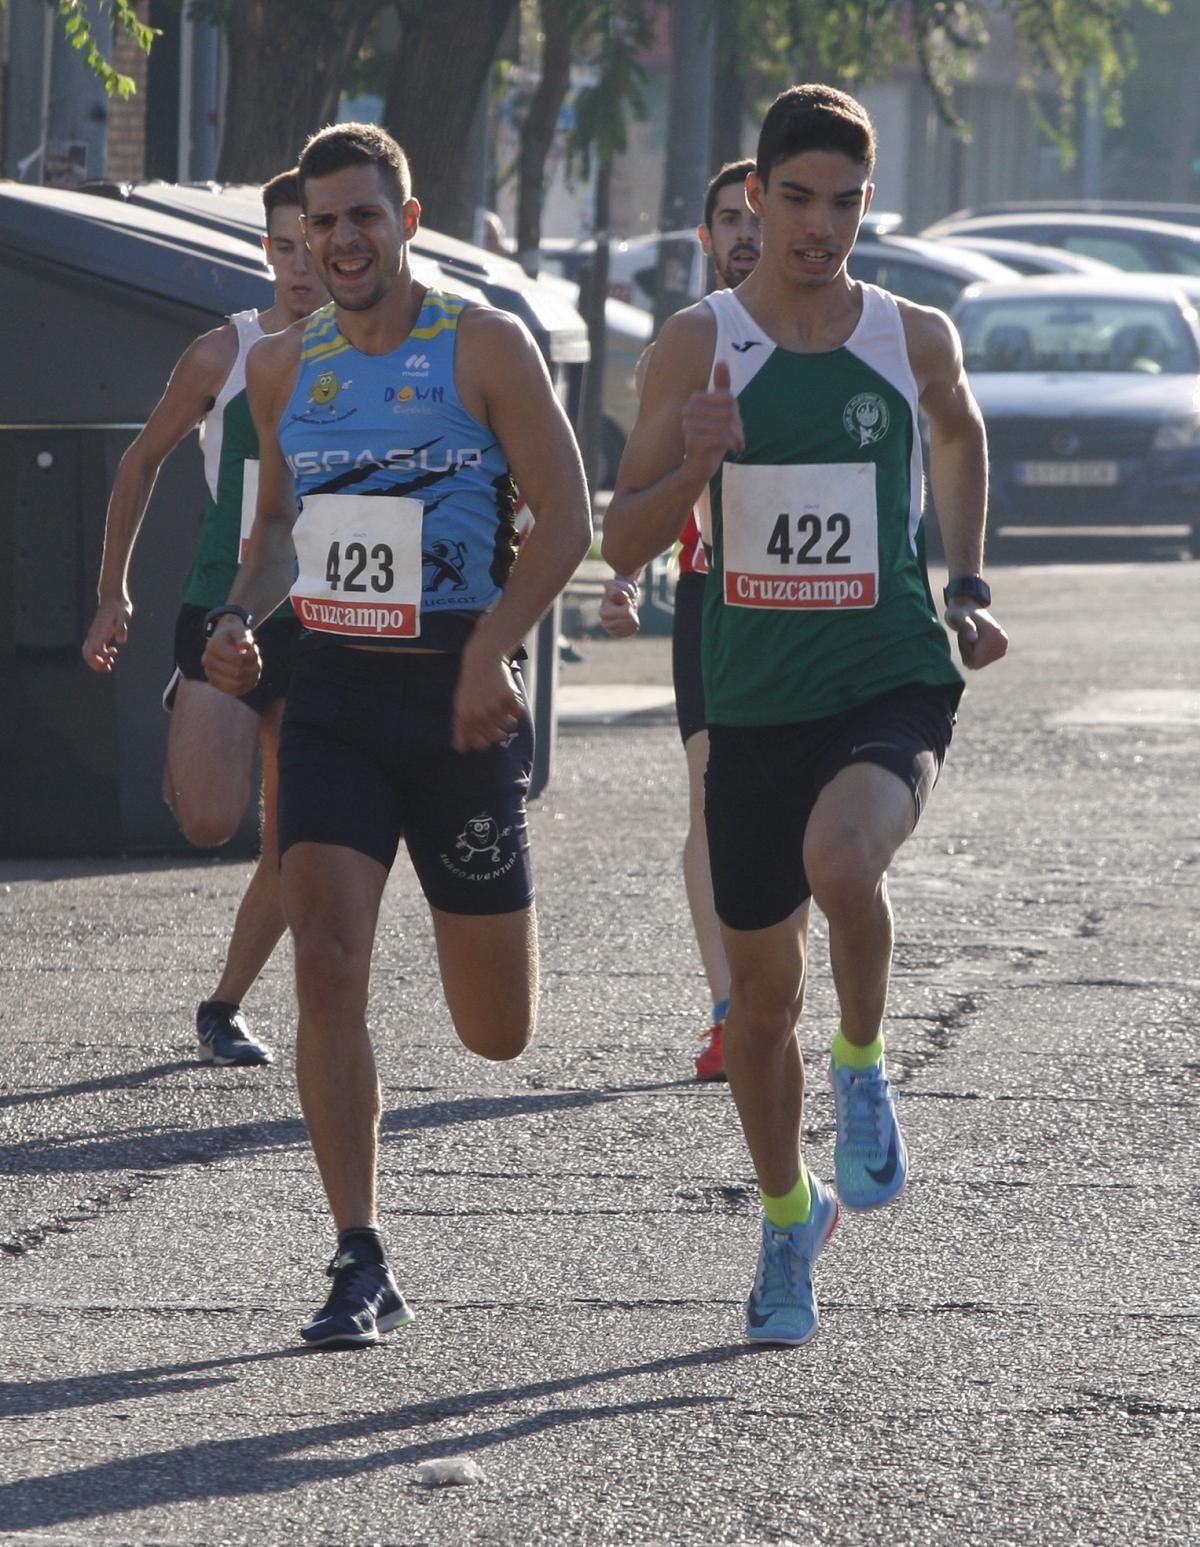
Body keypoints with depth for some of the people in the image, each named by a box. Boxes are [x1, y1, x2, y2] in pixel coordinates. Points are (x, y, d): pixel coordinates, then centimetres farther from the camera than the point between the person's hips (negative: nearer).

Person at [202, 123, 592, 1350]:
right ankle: (361, 1268, -13)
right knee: (327, 964, -17)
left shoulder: (484, 348, -5)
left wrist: (488, 655, -20)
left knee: (497, 1032, 6)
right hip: (333, 695, 3)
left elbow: (564, 514, -8)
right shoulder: (284, 369, 8)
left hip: (456, 698, -2)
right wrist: (240, 617, 1)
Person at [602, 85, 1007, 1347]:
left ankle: (863, 1072, -7)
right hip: (755, 702, 1)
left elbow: (962, 437, 25)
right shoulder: (699, 345, -2)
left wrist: (967, 590, 16)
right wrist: (694, 468, -20)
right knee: (762, 984, 9)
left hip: (893, 686, -1)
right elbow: (621, 542, -1)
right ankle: (788, 1215, 32)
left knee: (841, 859, -34)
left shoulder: (915, 341, 1)